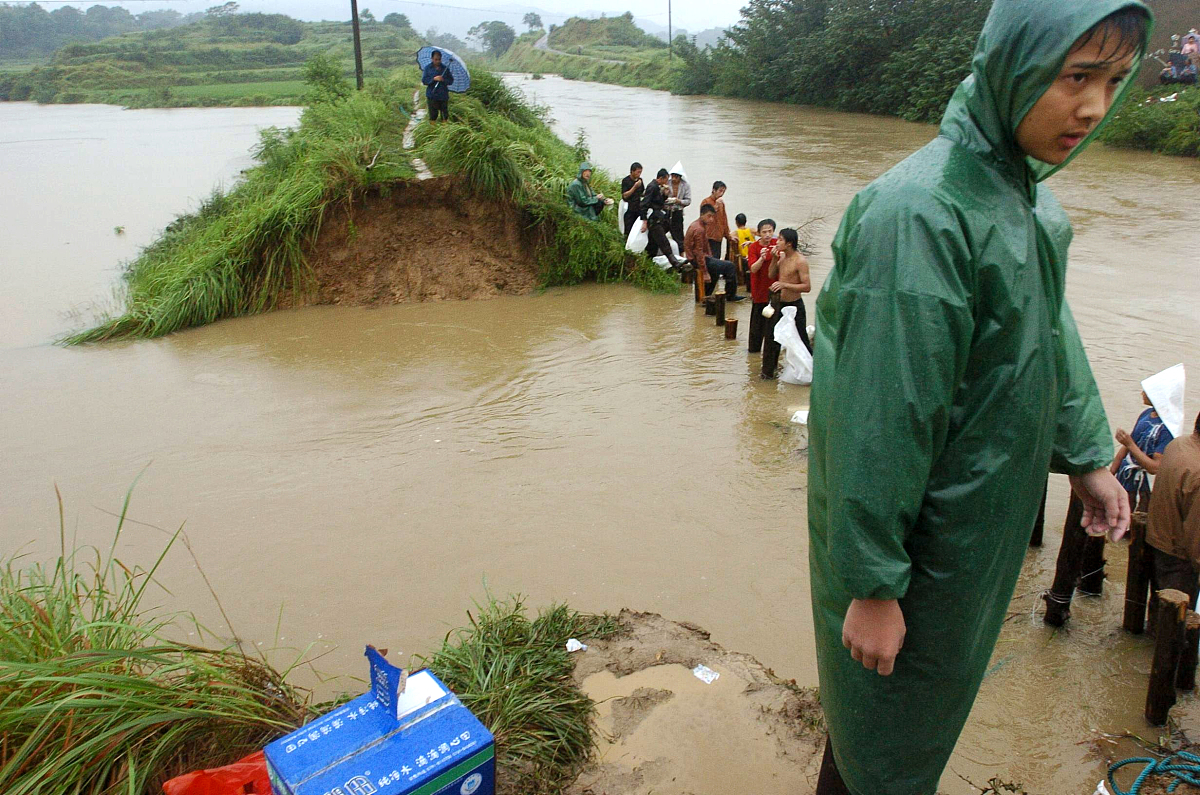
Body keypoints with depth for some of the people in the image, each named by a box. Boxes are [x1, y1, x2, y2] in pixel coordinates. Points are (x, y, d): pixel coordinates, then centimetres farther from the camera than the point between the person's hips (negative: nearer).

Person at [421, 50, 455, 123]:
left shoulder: (445, 68, 4)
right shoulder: (428, 68, 2)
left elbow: (451, 81, 3)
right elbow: (424, 80, -5)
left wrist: (443, 80, -17)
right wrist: (434, 79, -18)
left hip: (443, 95, 1)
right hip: (432, 96, -1)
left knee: (445, 114, 6)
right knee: (433, 115, 3)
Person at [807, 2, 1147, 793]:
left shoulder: (1034, 199, 4)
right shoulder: (920, 213, -27)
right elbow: (880, 419, -27)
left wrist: (1089, 455, 20)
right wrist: (873, 584, -22)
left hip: (988, 516, 9)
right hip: (921, 539, -9)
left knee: (942, 684, 27)